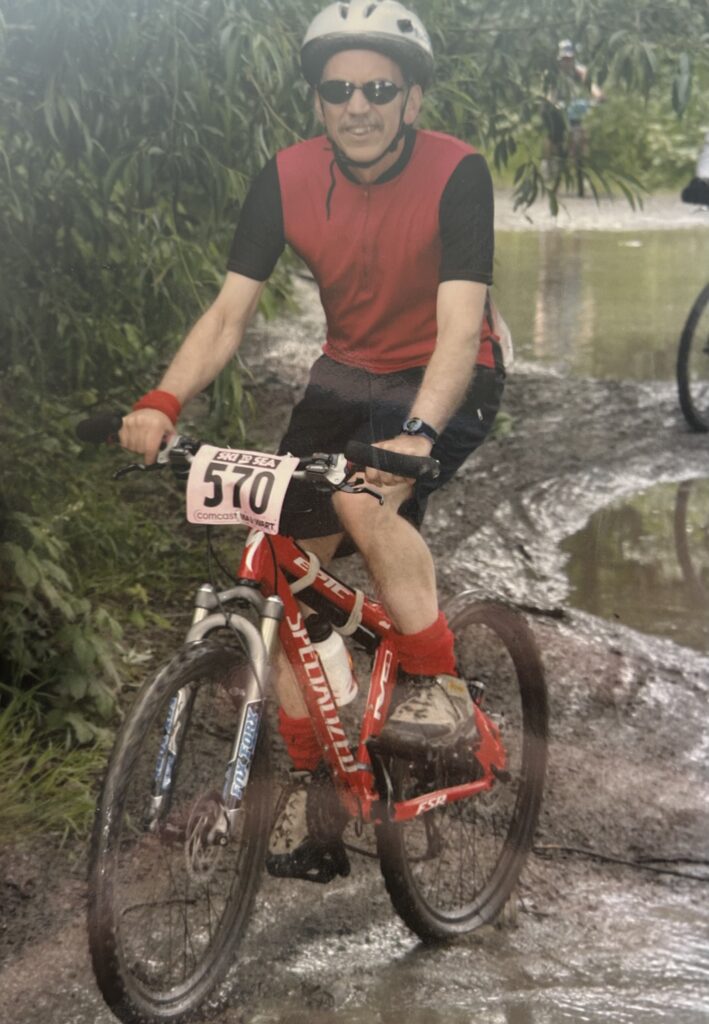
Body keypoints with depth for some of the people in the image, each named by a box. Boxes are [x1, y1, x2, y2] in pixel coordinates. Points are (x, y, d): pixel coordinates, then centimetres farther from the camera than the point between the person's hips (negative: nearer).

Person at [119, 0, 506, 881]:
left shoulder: (455, 174, -23)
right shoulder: (288, 178, -11)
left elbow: (460, 326, -31)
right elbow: (229, 311, -14)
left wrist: (415, 433, -48)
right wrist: (163, 402, -31)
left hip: (446, 382, -5)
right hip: (348, 374, 5)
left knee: (367, 501, -34)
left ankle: (439, 690, -15)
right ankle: (304, 776, 12)